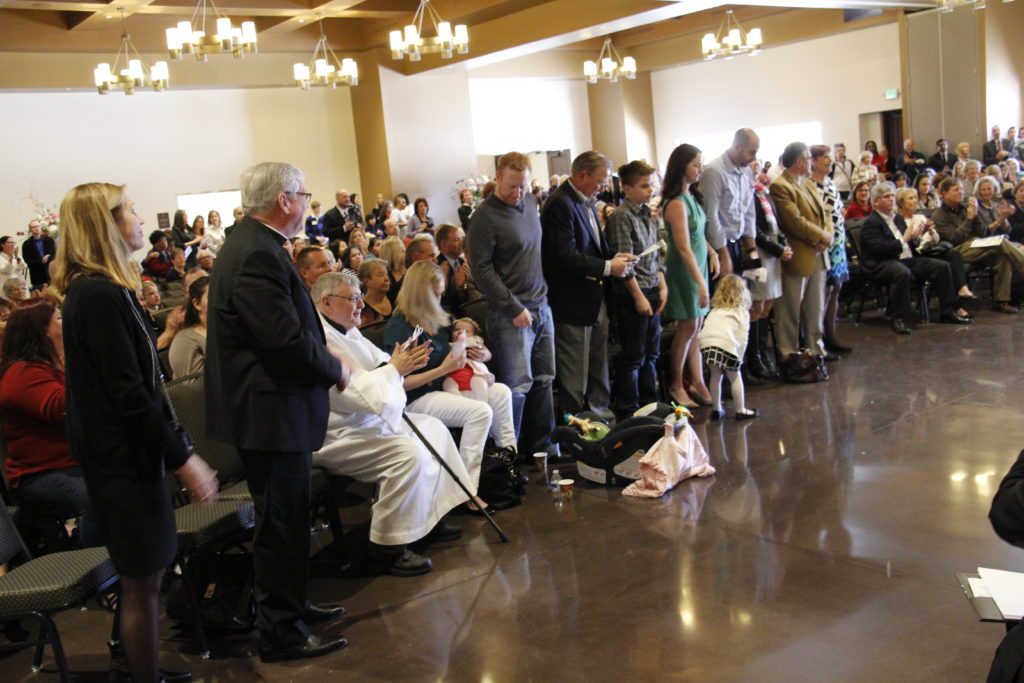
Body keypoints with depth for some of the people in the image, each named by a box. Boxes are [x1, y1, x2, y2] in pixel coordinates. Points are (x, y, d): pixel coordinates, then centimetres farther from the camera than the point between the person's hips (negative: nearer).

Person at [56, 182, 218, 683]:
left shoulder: (97, 289, 11)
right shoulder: (100, 294, -20)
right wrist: (182, 458, -20)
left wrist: (176, 448, 18)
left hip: (122, 452, 10)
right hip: (123, 456, -10)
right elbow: (129, 393, -23)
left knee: (142, 576, 19)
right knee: (142, 580, 2)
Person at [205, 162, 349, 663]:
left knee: (287, 520, 22)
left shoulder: (251, 245, 12)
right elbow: (289, 340, -26)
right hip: (272, 413, -11)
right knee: (281, 523, 1)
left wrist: (326, 360, 8)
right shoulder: (257, 256, -23)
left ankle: (289, 606, 37)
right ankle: (280, 633, 14)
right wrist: (336, 369, -10)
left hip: (268, 409, 11)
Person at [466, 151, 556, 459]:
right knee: (517, 385, -8)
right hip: (510, 314, -7)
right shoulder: (485, 216, -13)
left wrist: (541, 299, 16)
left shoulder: (530, 202, 10)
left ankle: (541, 445, 24)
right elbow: (481, 269, -16)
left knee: (543, 379, 12)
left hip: (541, 306, 8)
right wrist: (514, 308, -17)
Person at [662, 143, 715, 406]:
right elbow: (684, 248, -22)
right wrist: (700, 283, -23)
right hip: (684, 270, -8)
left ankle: (697, 382, 17)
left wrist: (713, 252, 4)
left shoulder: (690, 196, 7)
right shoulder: (676, 203, -19)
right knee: (688, 328, 1)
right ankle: (676, 385, 14)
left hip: (699, 265, 8)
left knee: (695, 327, 10)